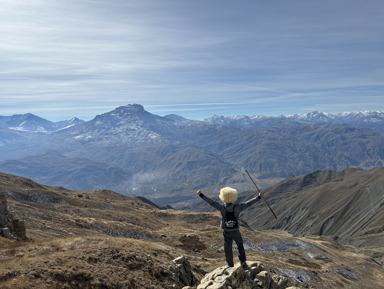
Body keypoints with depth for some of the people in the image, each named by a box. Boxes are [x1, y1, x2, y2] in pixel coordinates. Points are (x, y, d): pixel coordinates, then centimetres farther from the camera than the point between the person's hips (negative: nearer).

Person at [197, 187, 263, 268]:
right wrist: (259, 197, 0)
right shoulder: (237, 207, -15)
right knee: (240, 246, 23)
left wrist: (201, 195, -11)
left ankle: (231, 266, 24)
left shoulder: (222, 207, -17)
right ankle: (243, 262, 11)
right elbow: (248, 203, -8)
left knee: (228, 249, 15)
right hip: (236, 232, 0)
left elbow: (211, 202, -16)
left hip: (226, 232, 0)